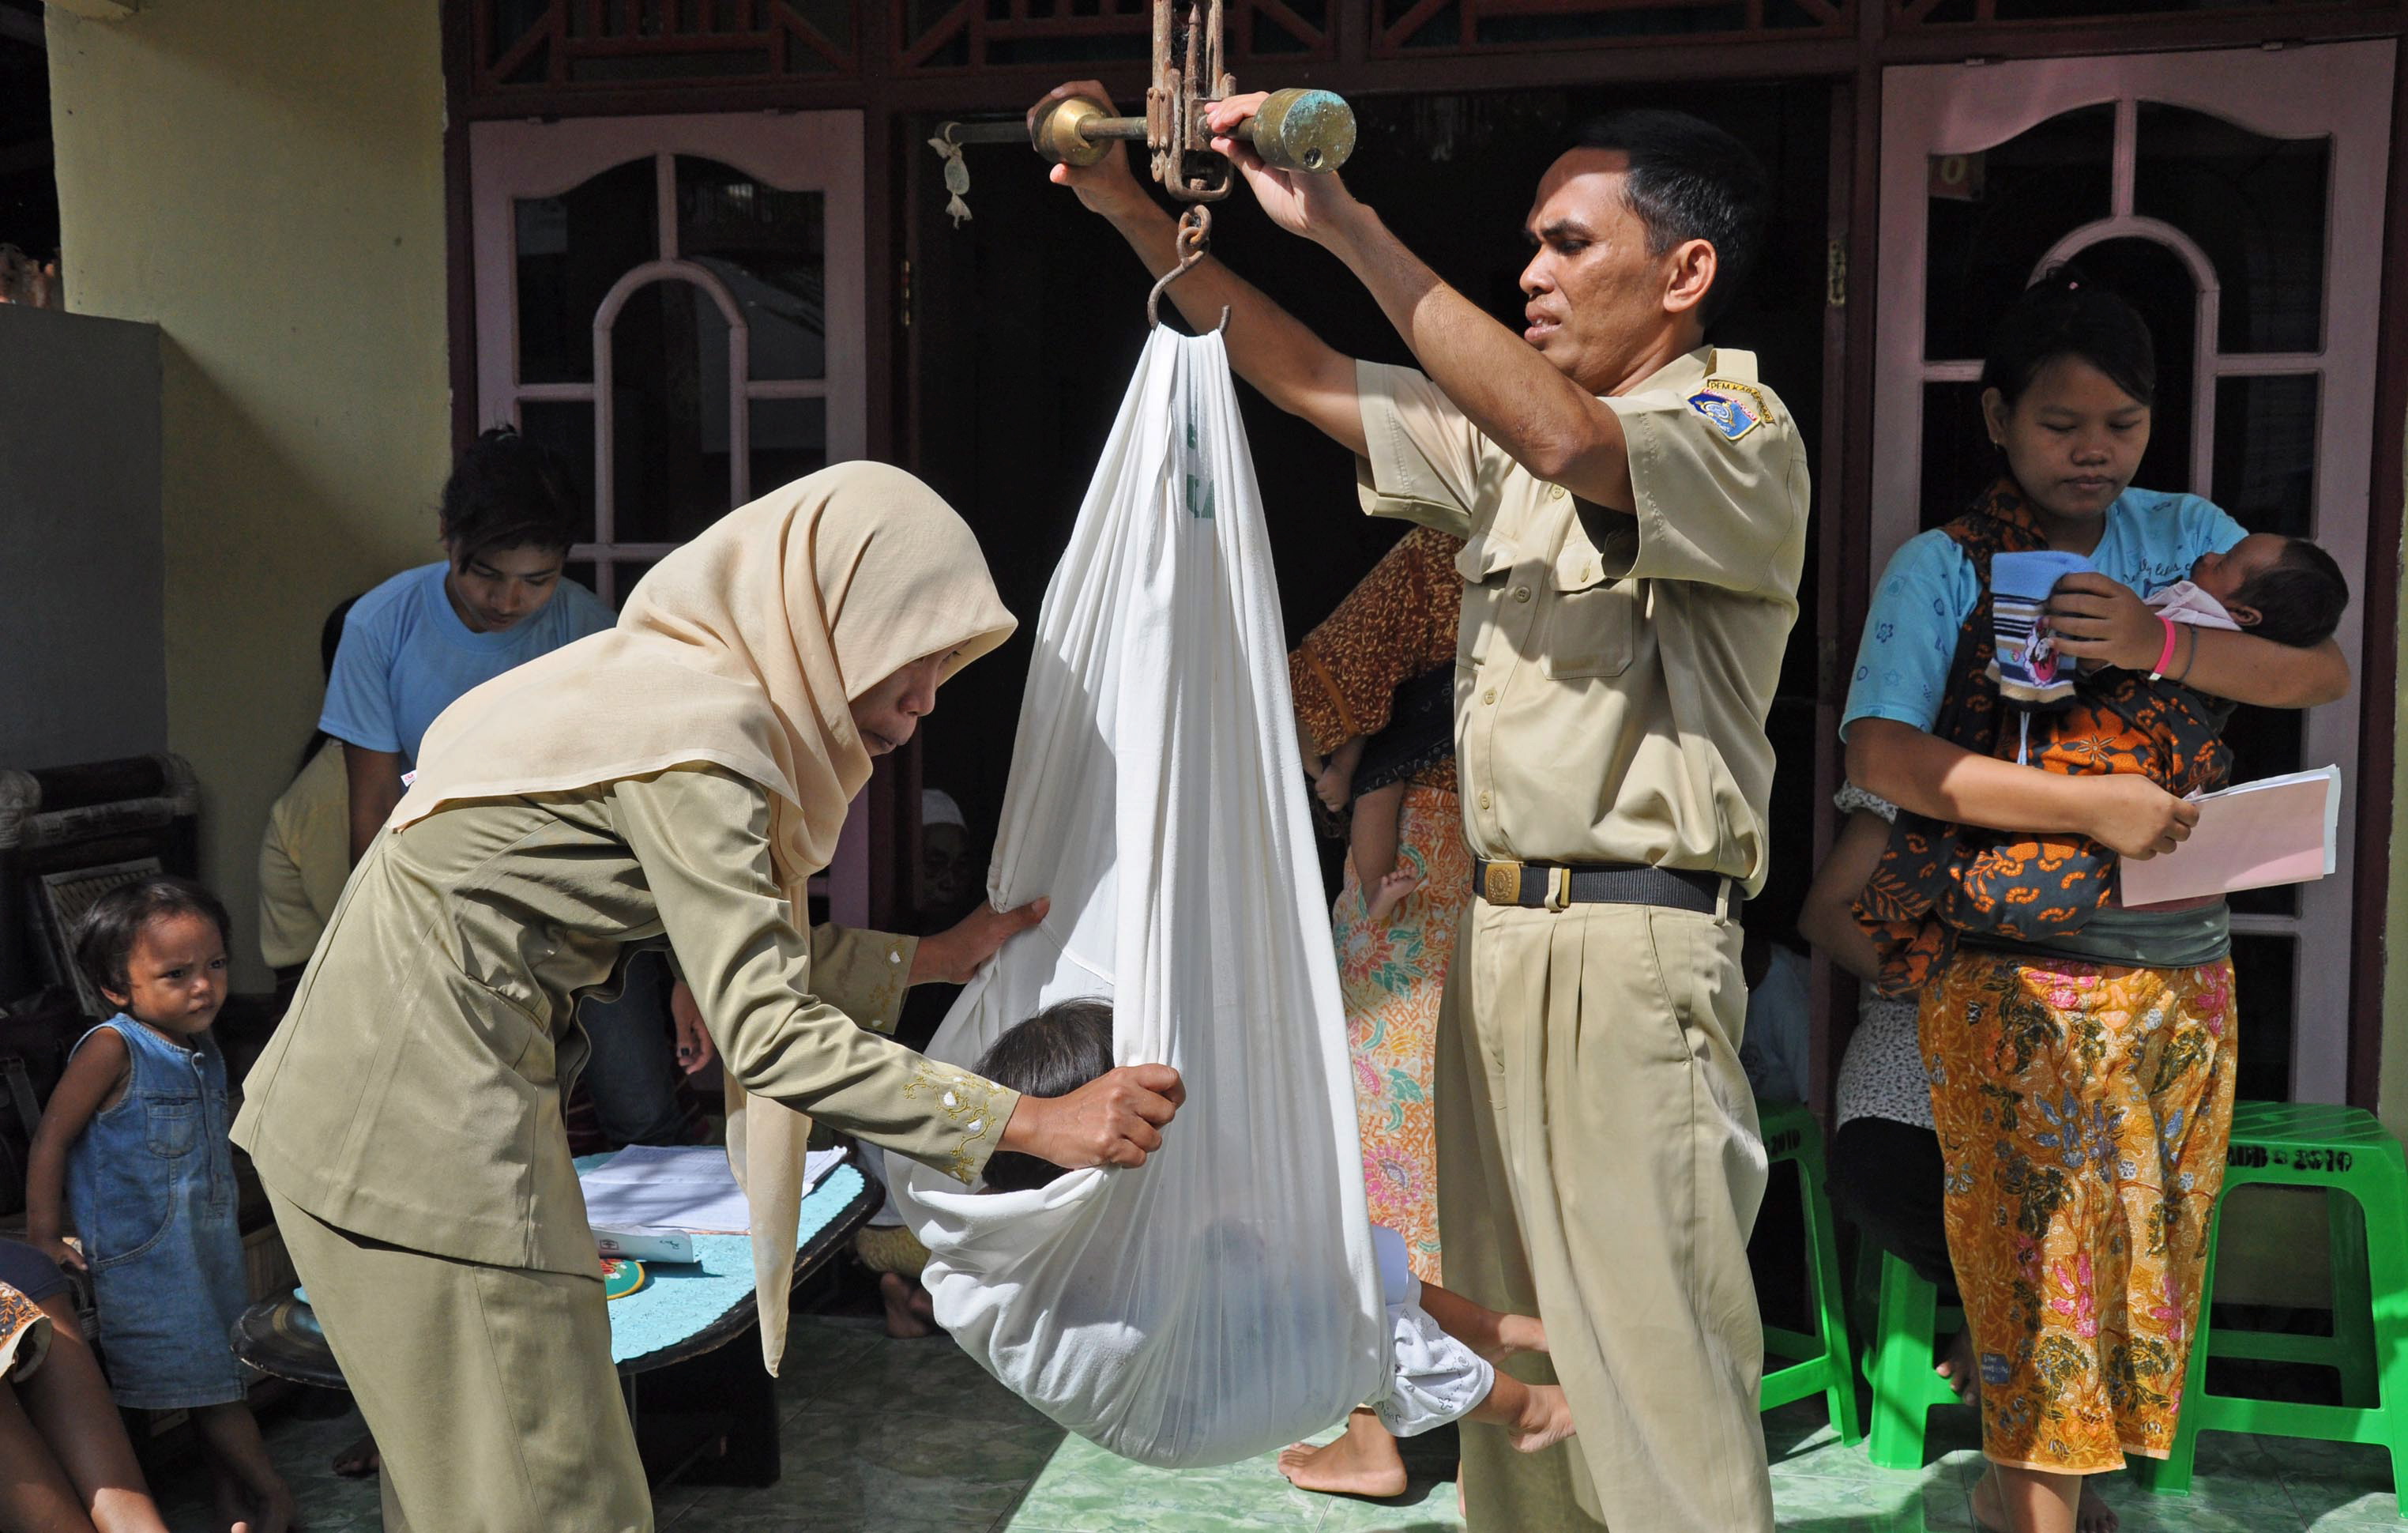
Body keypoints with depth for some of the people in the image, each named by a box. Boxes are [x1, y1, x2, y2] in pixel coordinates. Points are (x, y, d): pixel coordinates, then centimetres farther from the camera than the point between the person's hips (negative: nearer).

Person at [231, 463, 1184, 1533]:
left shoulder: (668, 679, 10)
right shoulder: (702, 732, -21)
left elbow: (758, 947, 16)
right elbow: (768, 1035, -26)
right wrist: (1037, 1124, -27)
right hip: (425, 1113, -10)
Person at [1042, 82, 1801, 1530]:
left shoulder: (1742, 439, -8)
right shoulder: (1507, 435, 16)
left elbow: (1566, 442, -28)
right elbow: (1303, 374, 17)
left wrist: (1346, 224, -28)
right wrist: (1135, 211, 9)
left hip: (1632, 948, -8)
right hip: (1495, 926, 8)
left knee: (1651, 1355, -4)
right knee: (1507, 1338, 15)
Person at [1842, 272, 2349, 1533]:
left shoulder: (2184, 537, 9)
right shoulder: (1943, 566, -4)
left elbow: (2324, 670, -2)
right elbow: (1880, 757, -16)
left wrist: (2161, 644, -19)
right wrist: (2091, 806, -21)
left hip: (2183, 970, 5)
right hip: (2018, 981, -4)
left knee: (2151, 1264, 12)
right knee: (2041, 1269, -2)